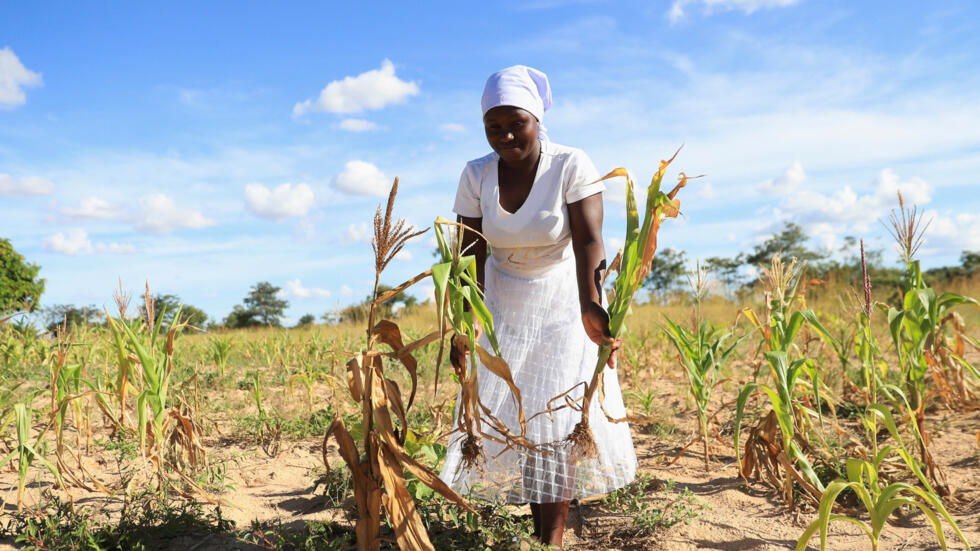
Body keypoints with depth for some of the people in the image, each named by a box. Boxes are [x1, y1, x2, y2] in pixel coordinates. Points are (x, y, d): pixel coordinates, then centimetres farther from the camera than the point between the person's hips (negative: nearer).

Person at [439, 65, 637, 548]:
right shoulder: (477, 176, -8)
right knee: (512, 417, 3)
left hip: (562, 306, -3)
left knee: (557, 416, -6)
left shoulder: (572, 166, -18)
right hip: (504, 309, 3)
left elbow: (589, 242, -29)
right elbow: (471, 259, -9)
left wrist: (590, 307, -46)